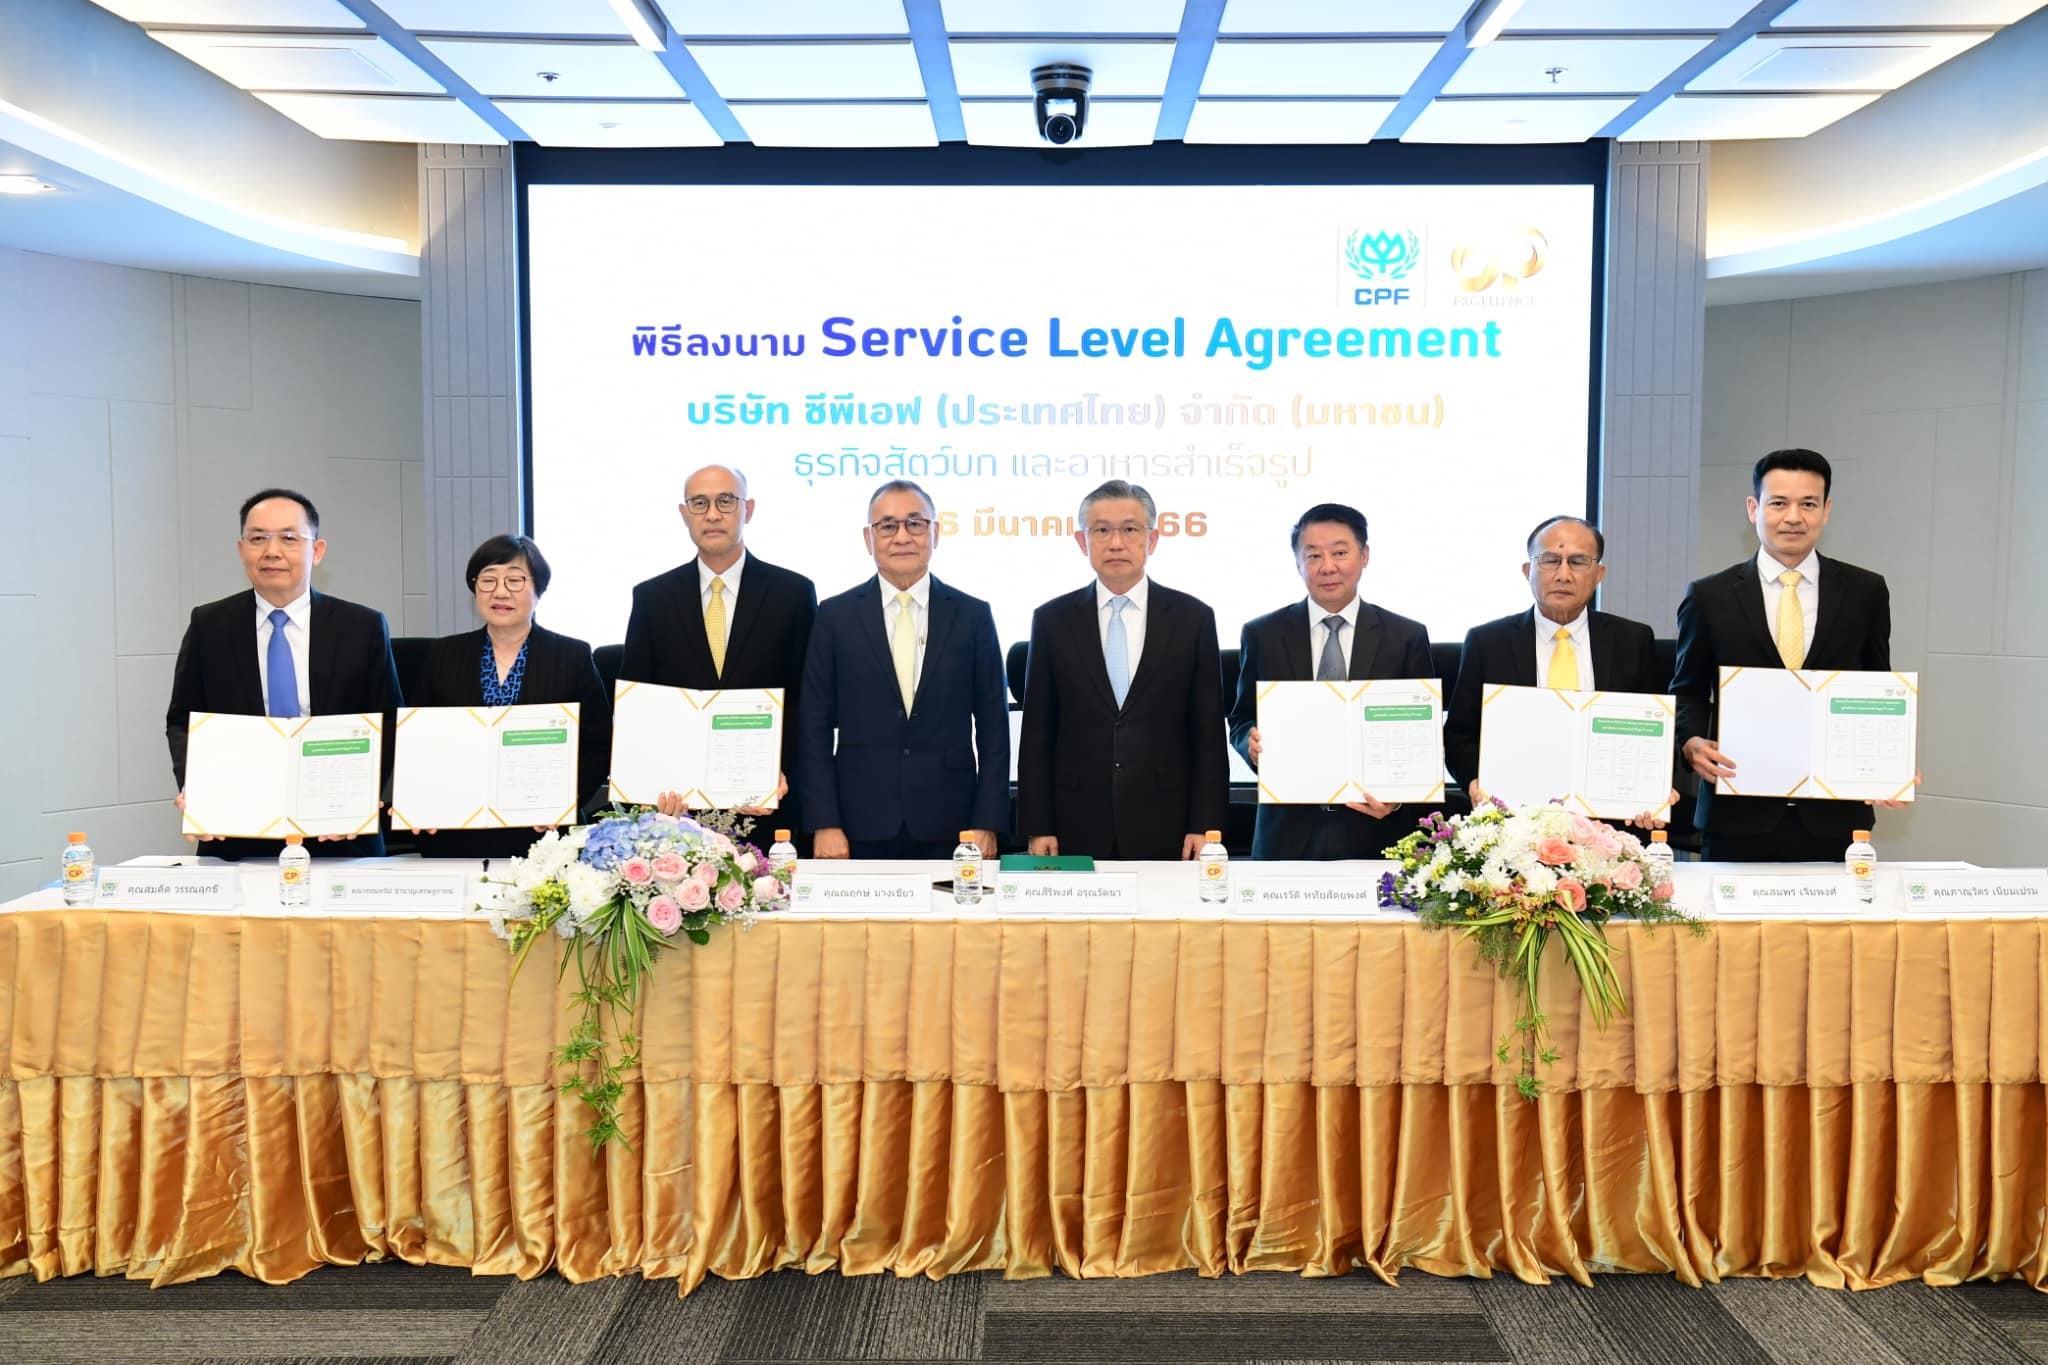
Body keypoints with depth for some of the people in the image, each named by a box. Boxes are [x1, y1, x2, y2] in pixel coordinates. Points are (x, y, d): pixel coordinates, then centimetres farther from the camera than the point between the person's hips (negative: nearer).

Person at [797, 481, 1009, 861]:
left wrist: (987, 825, -2)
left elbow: (993, 730, 4)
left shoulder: (973, 615, 4)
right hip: (861, 830, 0)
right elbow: (814, 730, 2)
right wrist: (824, 824, -5)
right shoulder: (835, 615, 3)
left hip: (948, 830, 0)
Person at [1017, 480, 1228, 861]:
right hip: (1077, 829, 1)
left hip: (1164, 829, 0)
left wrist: (1205, 826, -3)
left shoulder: (1193, 618, 2)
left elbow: (1208, 734, 2)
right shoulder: (1052, 620, 4)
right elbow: (1036, 734, 4)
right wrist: (1037, 828, -1)